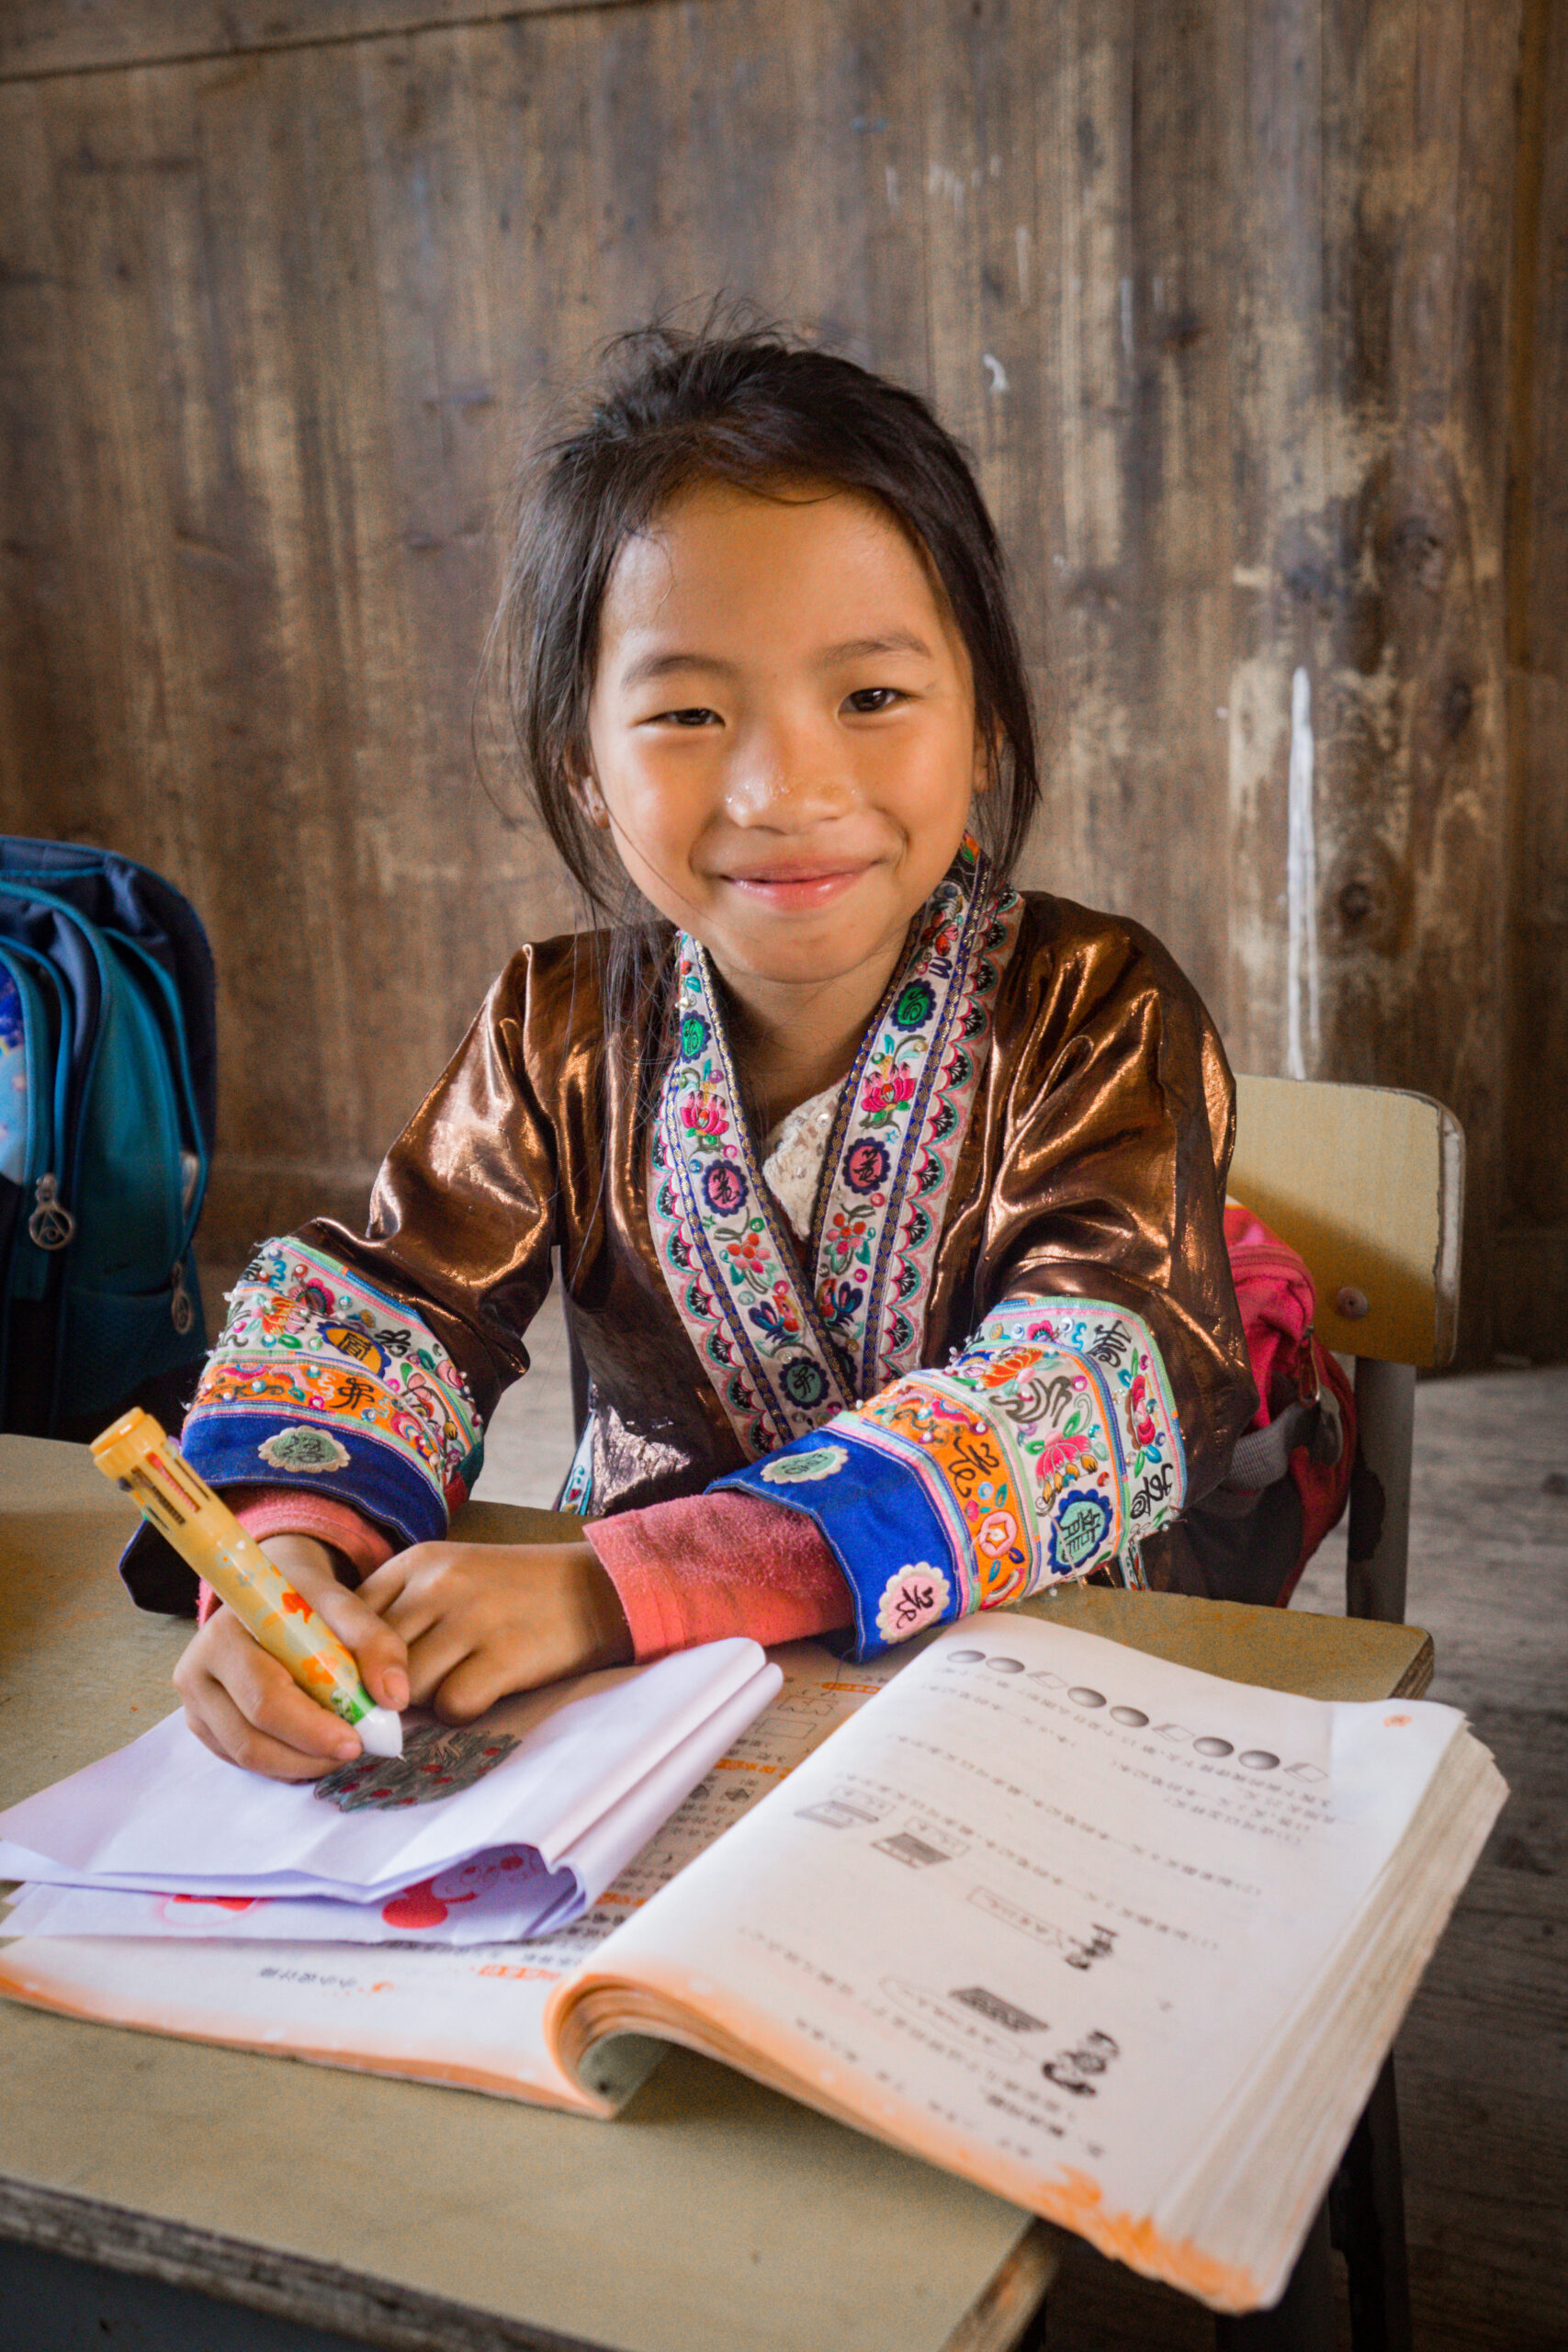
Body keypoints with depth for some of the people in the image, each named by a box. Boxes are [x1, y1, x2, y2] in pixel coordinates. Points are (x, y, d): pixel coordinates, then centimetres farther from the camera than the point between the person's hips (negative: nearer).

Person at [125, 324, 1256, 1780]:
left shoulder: (1096, 1018, -14)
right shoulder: (564, 1032, -2)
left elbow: (1107, 1395, -26)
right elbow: (369, 1298, -3)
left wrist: (611, 1584, -34)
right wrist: (286, 1543, -28)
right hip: (637, 1710, 2)